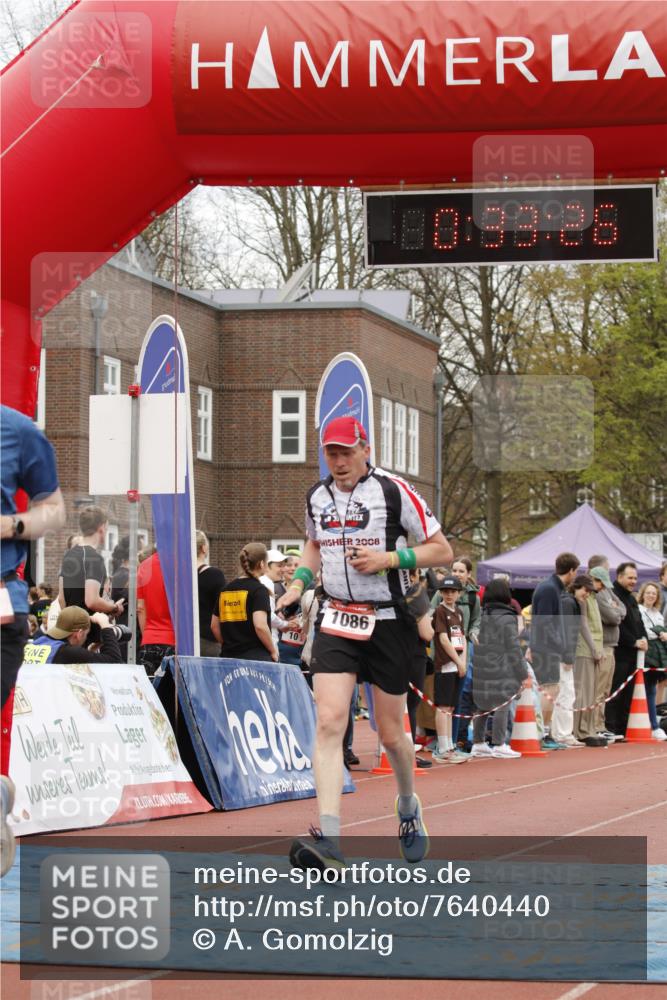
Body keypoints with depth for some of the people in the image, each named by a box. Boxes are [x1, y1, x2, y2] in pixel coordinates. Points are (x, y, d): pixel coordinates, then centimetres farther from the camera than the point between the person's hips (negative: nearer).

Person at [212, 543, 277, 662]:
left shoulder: (225, 589, 11)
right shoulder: (258, 590, -8)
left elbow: (214, 626, 14)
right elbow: (260, 625, -19)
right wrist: (273, 650, -6)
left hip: (228, 657, 6)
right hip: (256, 657, -6)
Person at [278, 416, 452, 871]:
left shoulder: (395, 491, -8)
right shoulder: (317, 497, 7)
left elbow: (442, 550, -5)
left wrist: (388, 558, -18)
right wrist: (300, 581, 10)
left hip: (388, 623, -3)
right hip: (336, 622, 3)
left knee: (390, 733, 6)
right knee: (329, 722, -15)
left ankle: (409, 807, 39)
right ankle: (329, 841, -22)